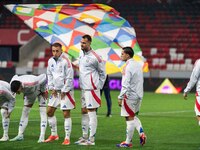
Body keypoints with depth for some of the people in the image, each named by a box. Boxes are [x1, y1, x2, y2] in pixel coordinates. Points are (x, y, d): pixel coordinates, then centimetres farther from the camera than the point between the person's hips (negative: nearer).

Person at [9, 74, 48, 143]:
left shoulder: (30, 83, -45)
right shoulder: (13, 84, -27)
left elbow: (44, 77, -32)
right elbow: (15, 77, -1)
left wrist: (43, 91, -17)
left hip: (40, 89, -6)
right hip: (29, 92, 6)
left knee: (43, 112, -13)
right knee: (24, 112, 2)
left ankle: (42, 137, -16)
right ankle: (20, 135, 5)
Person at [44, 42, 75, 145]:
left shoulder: (65, 61, -15)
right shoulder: (51, 61, 4)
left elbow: (69, 77, -15)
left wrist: (64, 91, -13)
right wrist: (52, 88, 5)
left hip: (65, 91, -7)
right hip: (56, 91, 7)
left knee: (66, 114, -6)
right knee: (49, 112, 9)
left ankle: (67, 138, 0)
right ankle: (54, 135, 23)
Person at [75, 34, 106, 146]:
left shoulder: (94, 57, -14)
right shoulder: (81, 55, 11)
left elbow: (103, 73, -5)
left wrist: (98, 86, -3)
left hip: (91, 89, -9)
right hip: (83, 88, 9)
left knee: (91, 113, -6)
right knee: (84, 112, 13)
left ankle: (91, 140, -4)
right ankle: (85, 137, 21)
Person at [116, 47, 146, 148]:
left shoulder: (128, 67, -17)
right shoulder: (138, 65, 10)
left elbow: (125, 84, -20)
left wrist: (120, 97, -15)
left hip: (130, 96, -9)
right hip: (138, 95, 9)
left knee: (130, 118, -2)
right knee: (133, 116, 22)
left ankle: (128, 142, 4)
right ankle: (141, 133, 6)